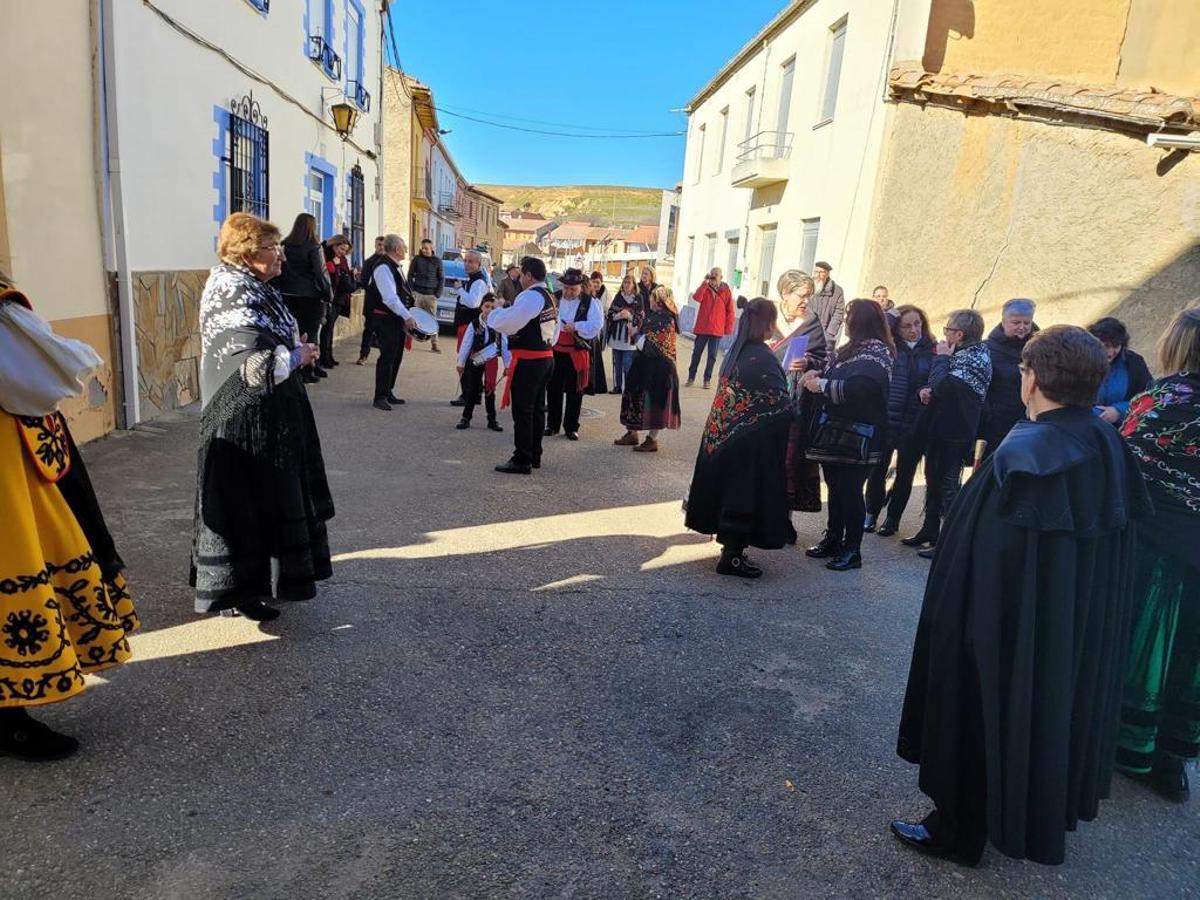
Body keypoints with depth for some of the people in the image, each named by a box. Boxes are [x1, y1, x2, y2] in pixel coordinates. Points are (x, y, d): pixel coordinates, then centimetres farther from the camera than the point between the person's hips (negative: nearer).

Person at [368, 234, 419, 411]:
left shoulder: (395, 267, 15)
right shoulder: (383, 268, -16)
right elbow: (390, 298, -24)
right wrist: (407, 317, -26)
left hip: (399, 318, 10)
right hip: (386, 319, -10)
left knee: (396, 357, 14)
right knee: (387, 357, -7)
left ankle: (388, 393, 24)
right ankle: (380, 397, 0)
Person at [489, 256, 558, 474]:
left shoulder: (530, 296, -17)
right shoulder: (550, 297, 14)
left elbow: (505, 324, -18)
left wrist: (495, 312, 0)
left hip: (528, 362, -10)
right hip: (546, 358, 10)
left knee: (522, 411, -3)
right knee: (537, 409, 16)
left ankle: (522, 460, 2)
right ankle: (534, 455, 26)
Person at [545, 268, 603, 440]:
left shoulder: (590, 303, -2)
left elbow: (596, 325, -12)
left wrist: (576, 326, -23)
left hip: (577, 353, -2)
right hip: (554, 350, 2)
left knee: (574, 392, 5)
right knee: (553, 389, 9)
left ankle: (571, 427, 17)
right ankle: (552, 425, 22)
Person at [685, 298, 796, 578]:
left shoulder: (736, 351, 5)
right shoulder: (763, 358, -18)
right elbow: (781, 407, -20)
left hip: (724, 436, 8)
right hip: (754, 445, -8)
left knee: (730, 490, 16)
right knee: (747, 493, 2)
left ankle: (731, 547, 29)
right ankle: (733, 556, 10)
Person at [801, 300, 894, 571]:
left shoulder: (875, 353, -13)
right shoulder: (855, 348, 14)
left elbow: (857, 389, -28)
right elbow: (836, 374, 18)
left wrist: (821, 385, -19)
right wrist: (818, 374, -3)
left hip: (856, 439, -8)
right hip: (835, 432, 9)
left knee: (850, 491, -2)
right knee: (836, 488, 16)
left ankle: (852, 551, 8)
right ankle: (833, 540, 28)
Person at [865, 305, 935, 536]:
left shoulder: (932, 352, 3)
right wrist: (891, 316, -10)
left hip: (915, 424, 1)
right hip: (885, 420, -1)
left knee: (905, 473, 10)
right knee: (878, 469, 4)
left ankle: (892, 519, 23)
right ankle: (871, 514, 22)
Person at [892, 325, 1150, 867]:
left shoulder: (1021, 456, -26)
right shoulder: (1110, 448, -2)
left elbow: (982, 557, -26)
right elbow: (1116, 547, 6)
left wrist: (954, 621, -15)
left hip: (1011, 625, -7)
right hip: (1084, 626, 8)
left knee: (985, 711, 10)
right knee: (1054, 705, 24)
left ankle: (959, 830, 27)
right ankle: (1048, 812, 45)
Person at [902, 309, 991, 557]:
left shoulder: (974, 358, -16)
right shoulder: (960, 354, 12)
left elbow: (943, 386, -28)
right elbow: (938, 385, 17)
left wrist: (941, 357, -13)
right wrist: (927, 390, -6)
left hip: (955, 432, -9)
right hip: (941, 427, 9)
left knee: (948, 485, -3)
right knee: (933, 480, 16)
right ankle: (930, 531, 28)